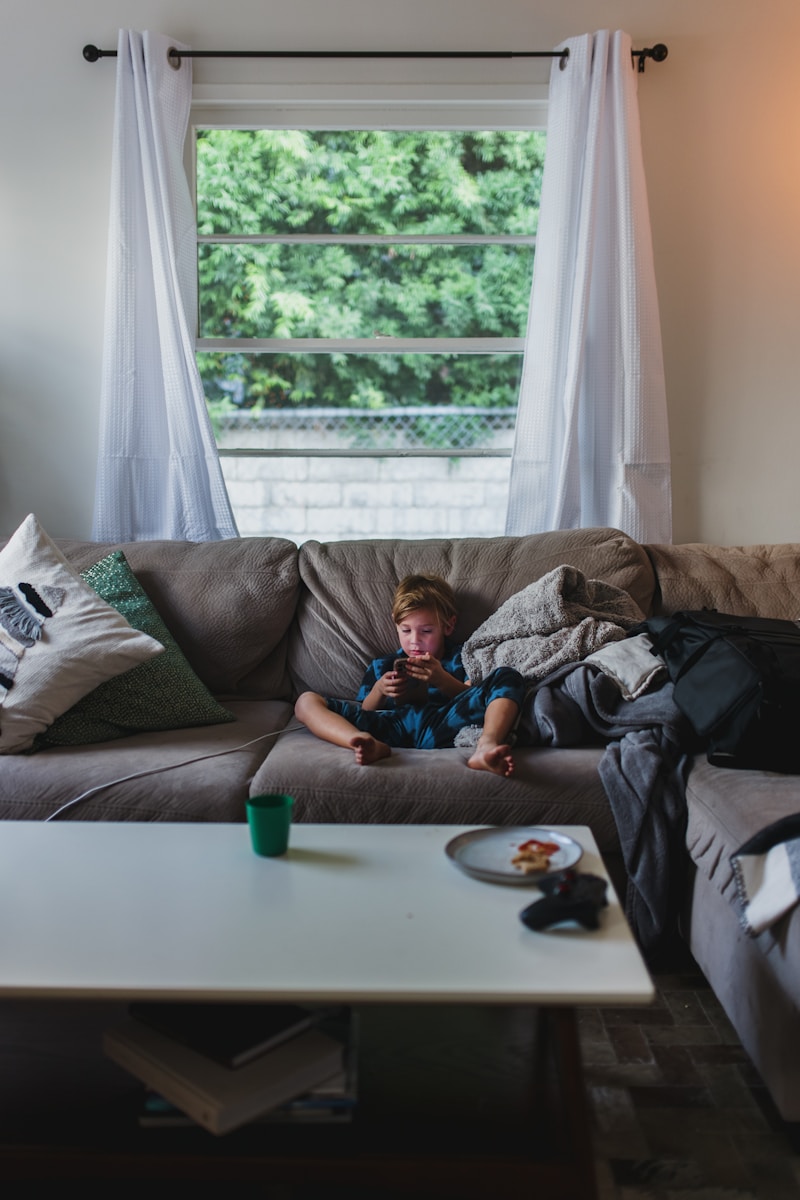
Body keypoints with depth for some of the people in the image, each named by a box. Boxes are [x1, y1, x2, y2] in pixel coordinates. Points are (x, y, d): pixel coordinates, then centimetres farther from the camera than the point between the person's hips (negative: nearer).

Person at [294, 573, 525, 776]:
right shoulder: (382, 666, 33)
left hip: (442, 724, -1)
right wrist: (378, 690, 2)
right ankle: (370, 745, -43)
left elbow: (476, 700, 11)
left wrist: (442, 680, -6)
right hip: (393, 725, 1)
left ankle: (485, 748, -45)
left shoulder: (460, 660, 29)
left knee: (508, 676, -16)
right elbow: (361, 715, 22)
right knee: (306, 702, -13)